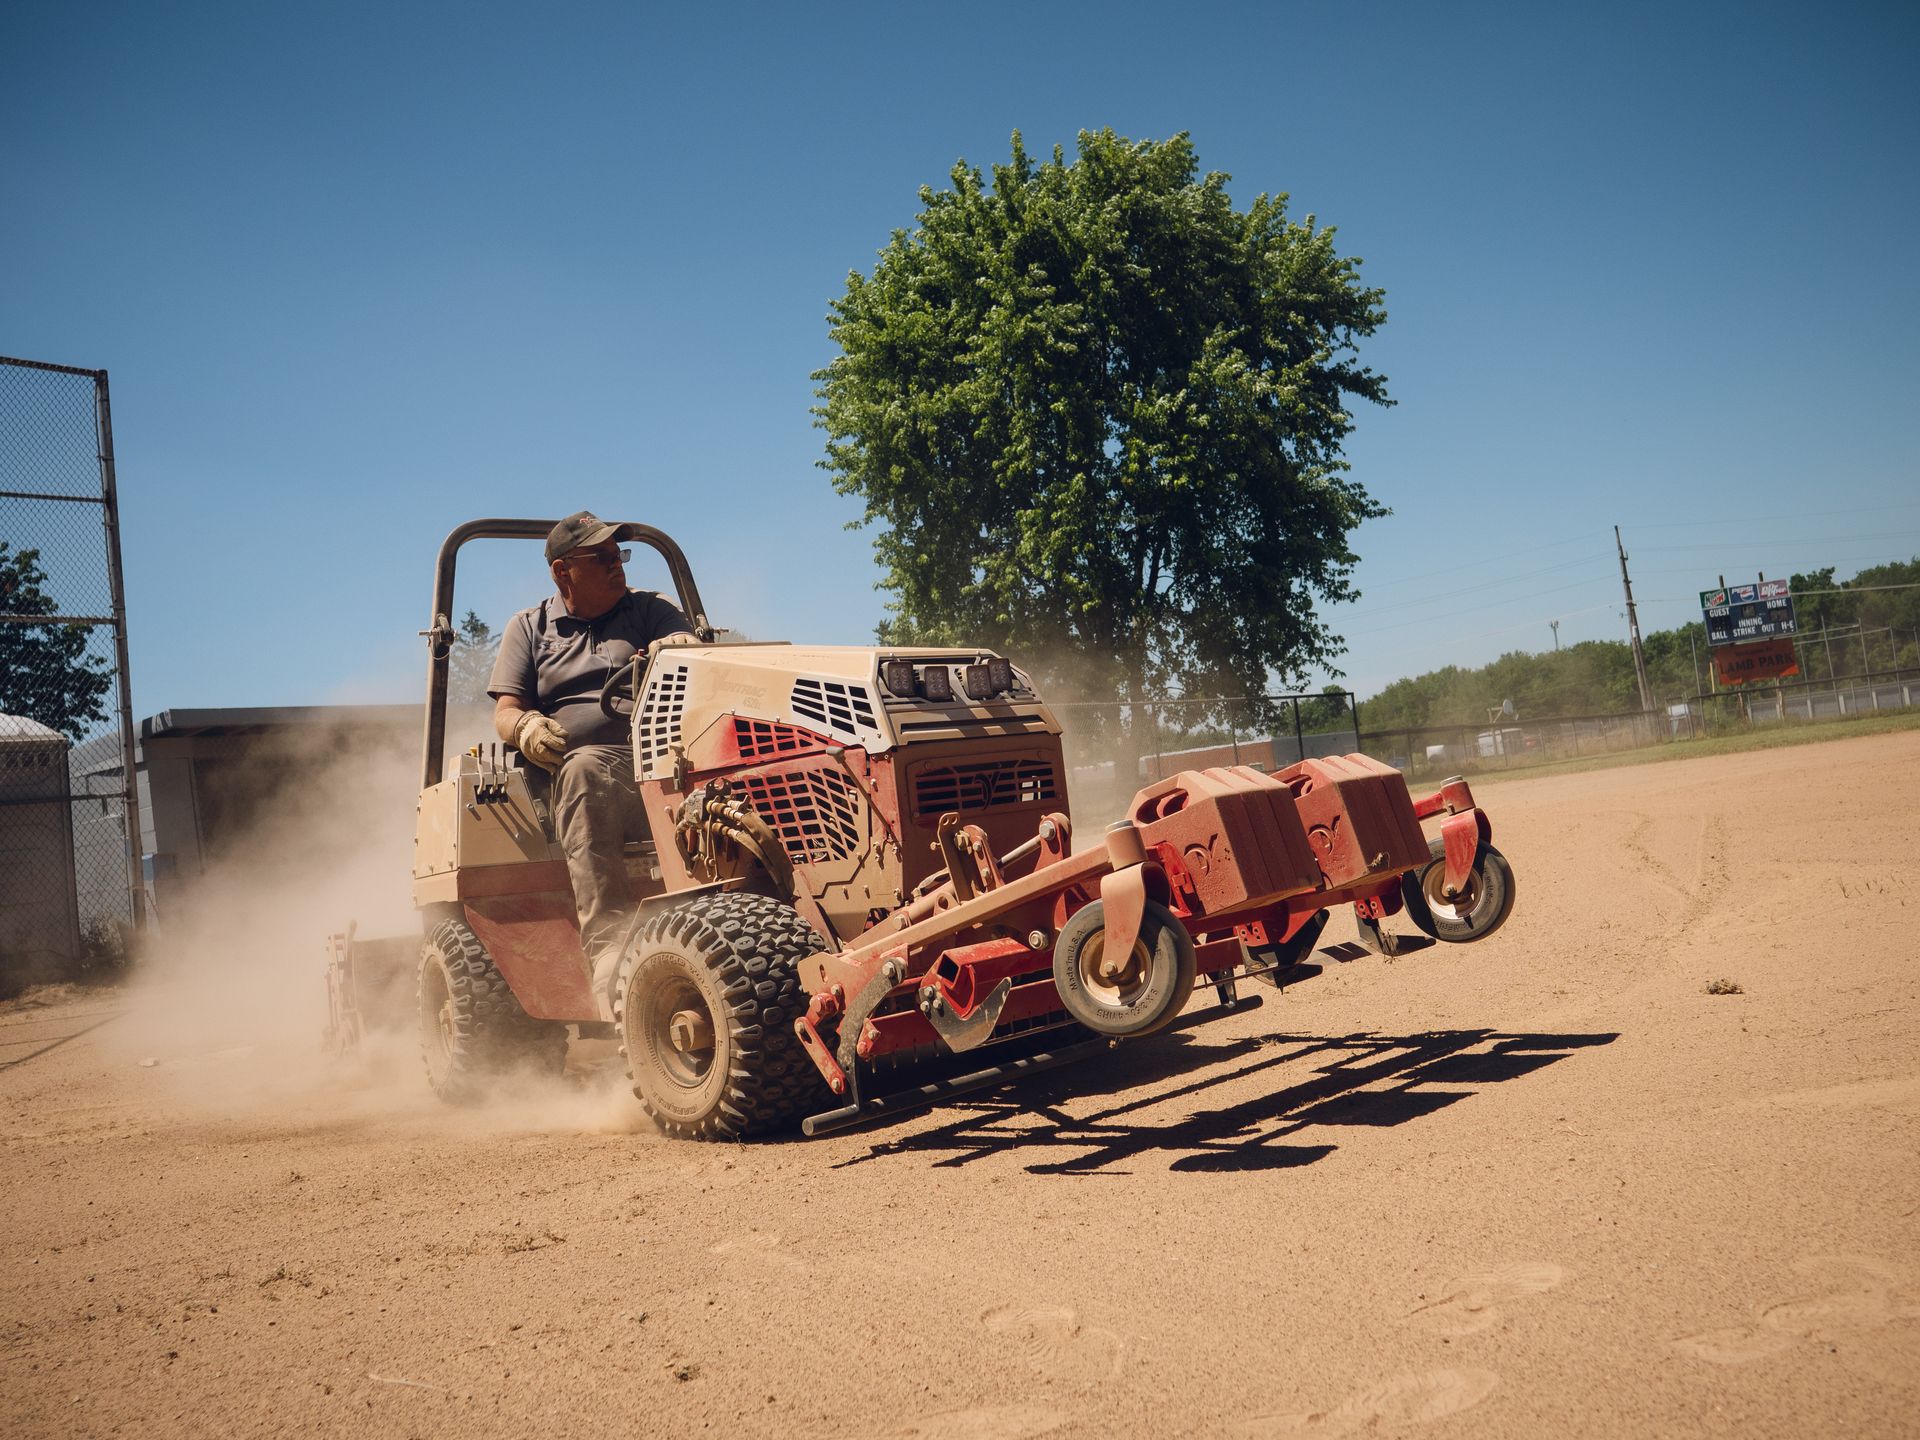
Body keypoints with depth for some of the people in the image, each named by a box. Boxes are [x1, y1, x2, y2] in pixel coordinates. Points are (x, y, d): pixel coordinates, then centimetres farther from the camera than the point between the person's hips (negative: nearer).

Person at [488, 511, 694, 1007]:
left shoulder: (649, 610, 23)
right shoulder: (529, 628, 23)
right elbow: (505, 710, 13)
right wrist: (526, 728, -13)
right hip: (585, 763, 0)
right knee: (584, 769, -39)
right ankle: (610, 946, -46)